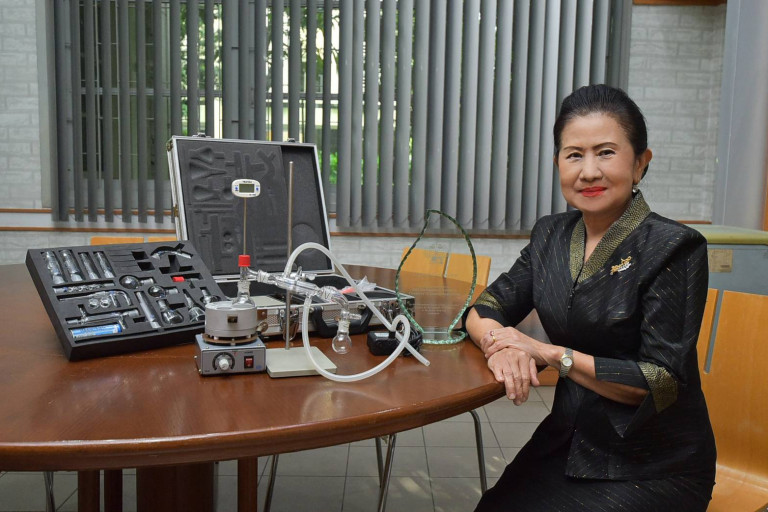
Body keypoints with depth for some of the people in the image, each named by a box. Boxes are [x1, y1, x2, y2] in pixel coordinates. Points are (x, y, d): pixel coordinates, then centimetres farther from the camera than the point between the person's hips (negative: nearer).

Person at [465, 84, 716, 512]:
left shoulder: (674, 248, -14)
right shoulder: (552, 235, 2)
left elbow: (664, 383, -17)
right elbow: (484, 310, 4)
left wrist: (550, 353, -20)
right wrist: (500, 345, -18)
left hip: (655, 469, -4)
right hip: (566, 441, 4)